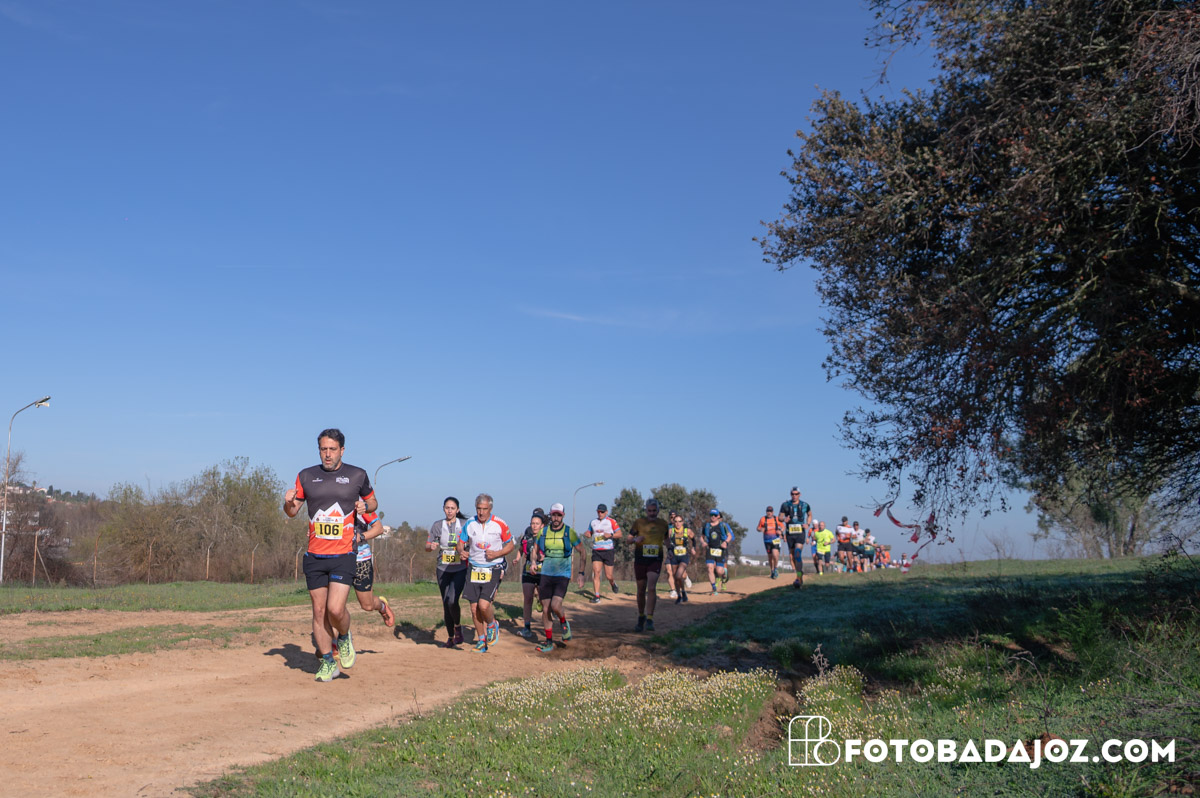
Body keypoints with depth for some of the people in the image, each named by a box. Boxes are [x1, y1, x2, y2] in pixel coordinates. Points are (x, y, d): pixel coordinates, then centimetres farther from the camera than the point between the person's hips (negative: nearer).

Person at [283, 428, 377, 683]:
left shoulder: (357, 475, 3)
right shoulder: (306, 476, 8)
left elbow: (372, 502, 18)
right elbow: (292, 512, 14)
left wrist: (365, 506, -5)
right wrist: (288, 502, -9)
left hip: (343, 556, -3)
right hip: (314, 556, 3)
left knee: (335, 609, -15)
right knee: (319, 611, 5)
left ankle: (344, 637, 17)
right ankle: (328, 662, 19)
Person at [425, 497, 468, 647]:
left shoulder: (464, 524, 0)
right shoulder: (437, 525, 4)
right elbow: (427, 546, 7)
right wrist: (431, 546, -15)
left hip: (461, 569, -3)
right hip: (443, 570, 3)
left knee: (452, 600, -21)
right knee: (446, 604, 7)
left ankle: (458, 626, 7)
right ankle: (450, 637, 24)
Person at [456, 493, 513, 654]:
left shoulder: (500, 525, -6)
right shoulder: (469, 524, 1)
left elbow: (511, 545, 2)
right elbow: (460, 542, 10)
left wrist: (497, 554, -15)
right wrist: (461, 552, -13)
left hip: (493, 570, -3)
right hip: (474, 570, 3)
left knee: (484, 605, -17)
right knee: (474, 608, 2)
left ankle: (492, 625, 16)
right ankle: (481, 641, 19)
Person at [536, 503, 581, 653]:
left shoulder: (570, 533, -4)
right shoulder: (543, 533, 4)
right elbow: (537, 551, 18)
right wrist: (538, 557, -6)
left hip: (563, 575, -3)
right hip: (546, 574, 3)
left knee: (555, 606, -19)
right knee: (546, 609, 1)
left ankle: (564, 622, 14)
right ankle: (549, 642, 13)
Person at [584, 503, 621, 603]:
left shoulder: (611, 521, 1)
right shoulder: (593, 522, 14)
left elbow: (619, 534, 0)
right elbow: (589, 533, 25)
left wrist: (610, 535, -18)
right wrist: (586, 534, 1)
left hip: (608, 551, -3)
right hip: (596, 551, 3)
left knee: (608, 576, 0)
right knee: (596, 572, -12)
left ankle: (613, 583, 35)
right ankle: (596, 596, -11)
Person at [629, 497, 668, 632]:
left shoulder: (663, 524, 6)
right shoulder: (639, 522, 0)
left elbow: (666, 538, 22)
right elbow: (629, 538, 4)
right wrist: (636, 539, -18)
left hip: (655, 560, 0)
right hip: (640, 560, 0)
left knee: (651, 588, -18)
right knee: (641, 591, 8)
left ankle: (650, 620, -17)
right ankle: (641, 617, 30)